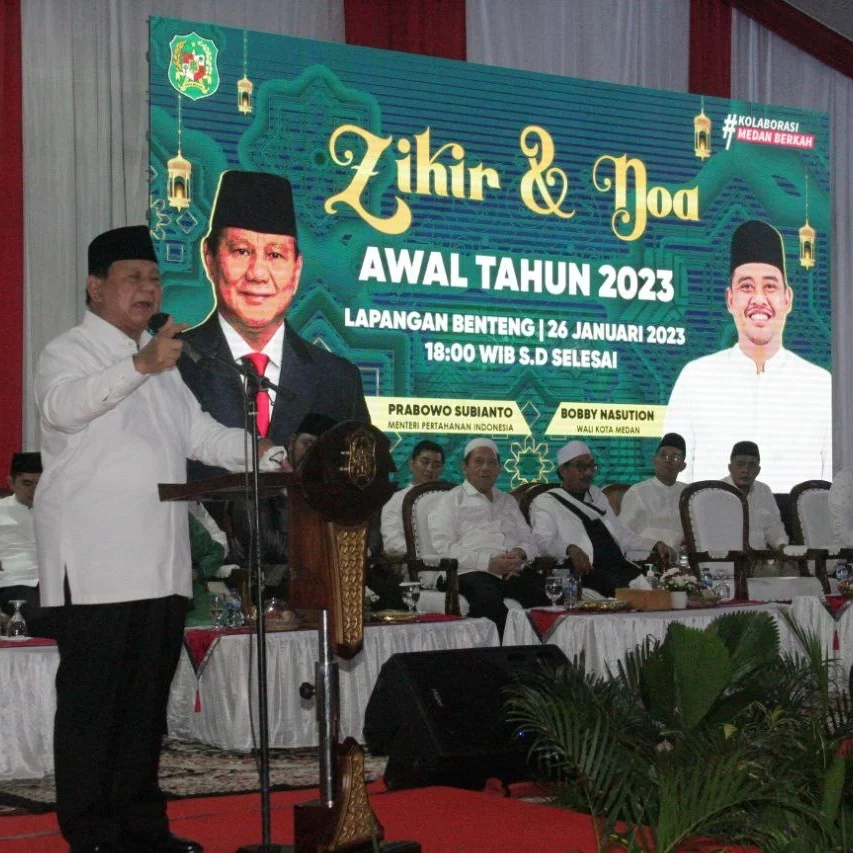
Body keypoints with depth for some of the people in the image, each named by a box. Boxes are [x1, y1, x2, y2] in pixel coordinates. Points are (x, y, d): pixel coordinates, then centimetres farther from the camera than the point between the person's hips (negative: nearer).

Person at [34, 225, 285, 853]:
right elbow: (60, 405, -24)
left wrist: (268, 454, 3)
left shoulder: (162, 365, 23)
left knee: (148, 700, 11)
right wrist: (139, 365, -38)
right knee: (92, 703, -4)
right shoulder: (69, 353, -3)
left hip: (160, 563, 8)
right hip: (96, 566, -7)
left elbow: (200, 434, 21)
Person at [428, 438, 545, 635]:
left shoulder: (508, 501, 32)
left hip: (514, 572, 4)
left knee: (541, 592, -31)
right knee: (488, 597, -40)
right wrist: (488, 562, -11)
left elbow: (528, 540, 27)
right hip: (472, 572, -4)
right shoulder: (450, 501, 15)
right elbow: (443, 547, 0)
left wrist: (519, 553, 0)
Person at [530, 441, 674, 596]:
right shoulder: (545, 502, 6)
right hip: (587, 571, -7)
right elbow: (542, 541, -10)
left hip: (620, 566, 7)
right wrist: (570, 549, -31)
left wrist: (655, 546, 13)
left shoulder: (597, 496, 29)